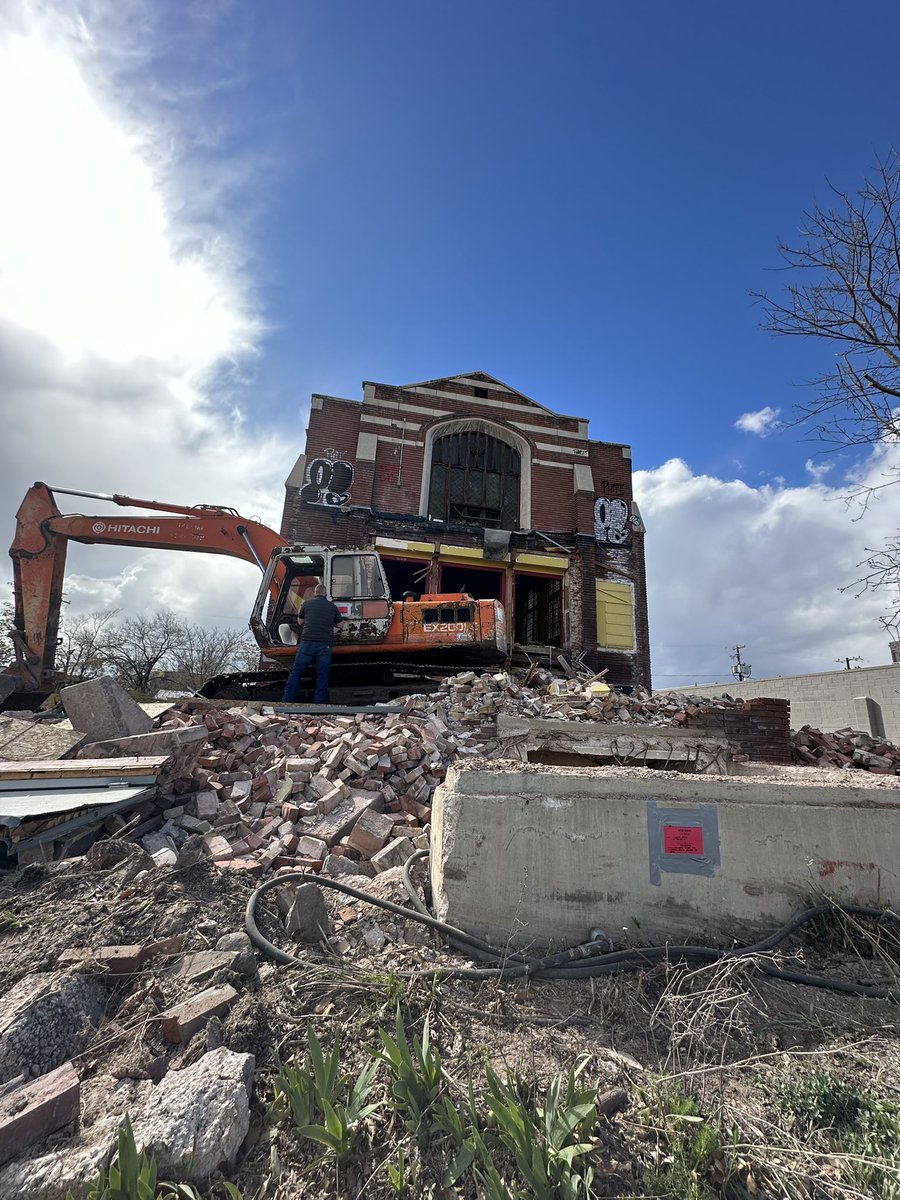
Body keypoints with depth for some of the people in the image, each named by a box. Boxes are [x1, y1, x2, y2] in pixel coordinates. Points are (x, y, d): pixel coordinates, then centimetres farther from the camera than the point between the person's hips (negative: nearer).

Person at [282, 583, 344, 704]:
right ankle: (320, 703, 6)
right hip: (325, 644, 1)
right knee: (322, 676, 5)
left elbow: (300, 622, 19)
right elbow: (339, 625, 20)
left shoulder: (306, 604, 7)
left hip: (307, 642, -1)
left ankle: (287, 700, 7)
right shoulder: (332, 606, 10)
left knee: (296, 672, 6)